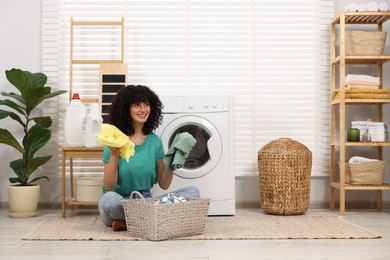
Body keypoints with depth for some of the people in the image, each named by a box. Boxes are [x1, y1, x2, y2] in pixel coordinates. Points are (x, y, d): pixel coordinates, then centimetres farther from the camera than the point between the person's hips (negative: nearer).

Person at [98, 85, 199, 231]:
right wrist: (114, 155, -21)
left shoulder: (155, 141, 5)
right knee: (109, 199, -38)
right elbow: (109, 187, -9)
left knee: (193, 191, -15)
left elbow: (163, 184, 7)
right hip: (119, 200, -4)